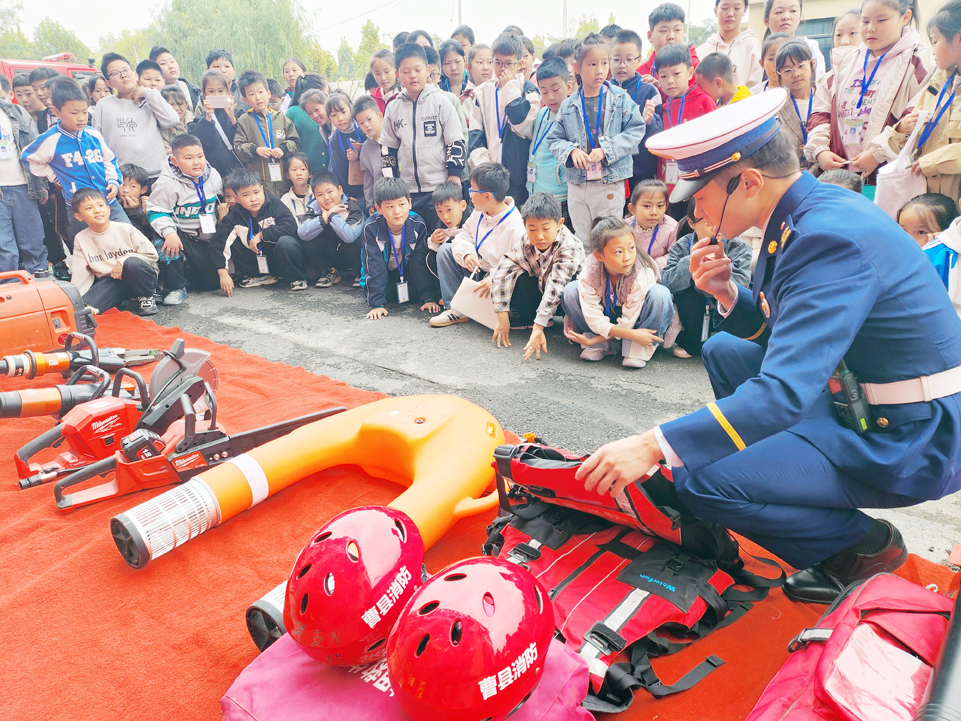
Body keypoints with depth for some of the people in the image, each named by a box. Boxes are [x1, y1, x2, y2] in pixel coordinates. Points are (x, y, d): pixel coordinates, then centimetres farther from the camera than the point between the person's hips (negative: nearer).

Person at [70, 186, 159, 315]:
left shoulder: (125, 229, -6)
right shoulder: (80, 239, 3)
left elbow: (151, 254, -9)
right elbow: (79, 275, 6)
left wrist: (123, 261, -17)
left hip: (138, 277, -2)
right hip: (109, 282, 2)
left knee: (132, 263, -37)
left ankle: (146, 297, -10)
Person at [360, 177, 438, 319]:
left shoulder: (418, 224, -25)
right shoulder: (371, 227, -29)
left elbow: (421, 262, -21)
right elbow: (375, 265, -30)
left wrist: (430, 297, -26)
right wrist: (377, 304, -35)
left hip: (408, 273, 1)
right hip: (383, 275, -1)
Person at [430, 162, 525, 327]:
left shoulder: (516, 228, -28)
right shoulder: (479, 213, -2)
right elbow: (464, 235, 6)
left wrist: (494, 280, -41)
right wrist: (466, 254, -17)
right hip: (476, 269, 8)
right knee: (445, 250, 0)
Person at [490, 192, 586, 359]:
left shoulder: (569, 248, -31)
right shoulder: (524, 244, -18)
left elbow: (555, 288, -40)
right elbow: (501, 273, -19)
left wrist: (538, 327, -47)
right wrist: (502, 317, -25)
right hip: (540, 288, 4)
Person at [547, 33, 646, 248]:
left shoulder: (620, 99, -1)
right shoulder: (568, 106, 5)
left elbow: (635, 130, -5)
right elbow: (555, 139, 10)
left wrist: (606, 149, -16)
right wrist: (571, 150, -11)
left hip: (610, 184, -2)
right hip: (577, 184, 3)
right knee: (582, 241, 12)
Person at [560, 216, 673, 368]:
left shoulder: (643, 274, -30)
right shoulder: (589, 273, -25)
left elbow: (627, 322, -25)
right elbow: (594, 319, -27)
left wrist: (593, 340, -26)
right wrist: (632, 335, -37)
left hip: (635, 323, -2)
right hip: (606, 320, 2)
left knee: (659, 293, -33)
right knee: (570, 290, -20)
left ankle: (636, 350, -21)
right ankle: (600, 346, -12)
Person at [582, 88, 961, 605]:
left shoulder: (832, 236, -26)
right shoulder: (816, 209, 3)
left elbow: (785, 391, -34)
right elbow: (781, 332, 13)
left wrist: (653, 447, -37)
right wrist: (727, 294, -7)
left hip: (910, 439, -9)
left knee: (700, 481, -20)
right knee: (724, 351, 16)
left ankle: (862, 545, 4)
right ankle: (808, 486, 20)